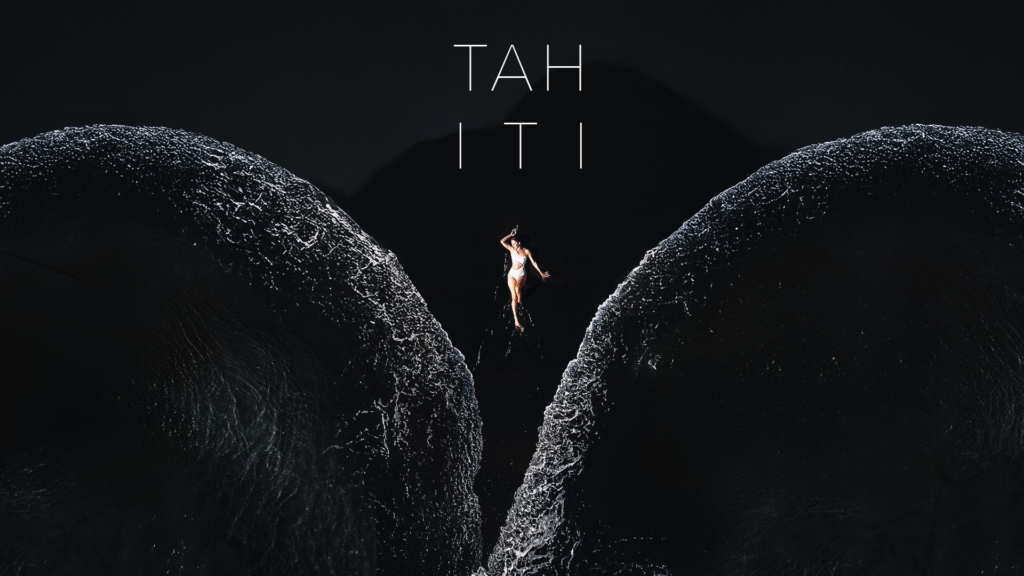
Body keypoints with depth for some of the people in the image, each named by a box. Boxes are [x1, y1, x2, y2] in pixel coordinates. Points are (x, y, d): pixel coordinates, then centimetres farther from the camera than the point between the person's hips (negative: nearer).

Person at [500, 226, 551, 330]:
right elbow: (502, 241, -4)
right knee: (514, 297, -11)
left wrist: (541, 273, 7)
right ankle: (516, 321, -17)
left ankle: (520, 300, 1)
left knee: (517, 287, -35)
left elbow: (533, 262, 6)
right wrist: (511, 235, 1)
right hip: (512, 274, 2)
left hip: (521, 274, -2)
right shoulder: (512, 249, 5)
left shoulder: (526, 251, 1)